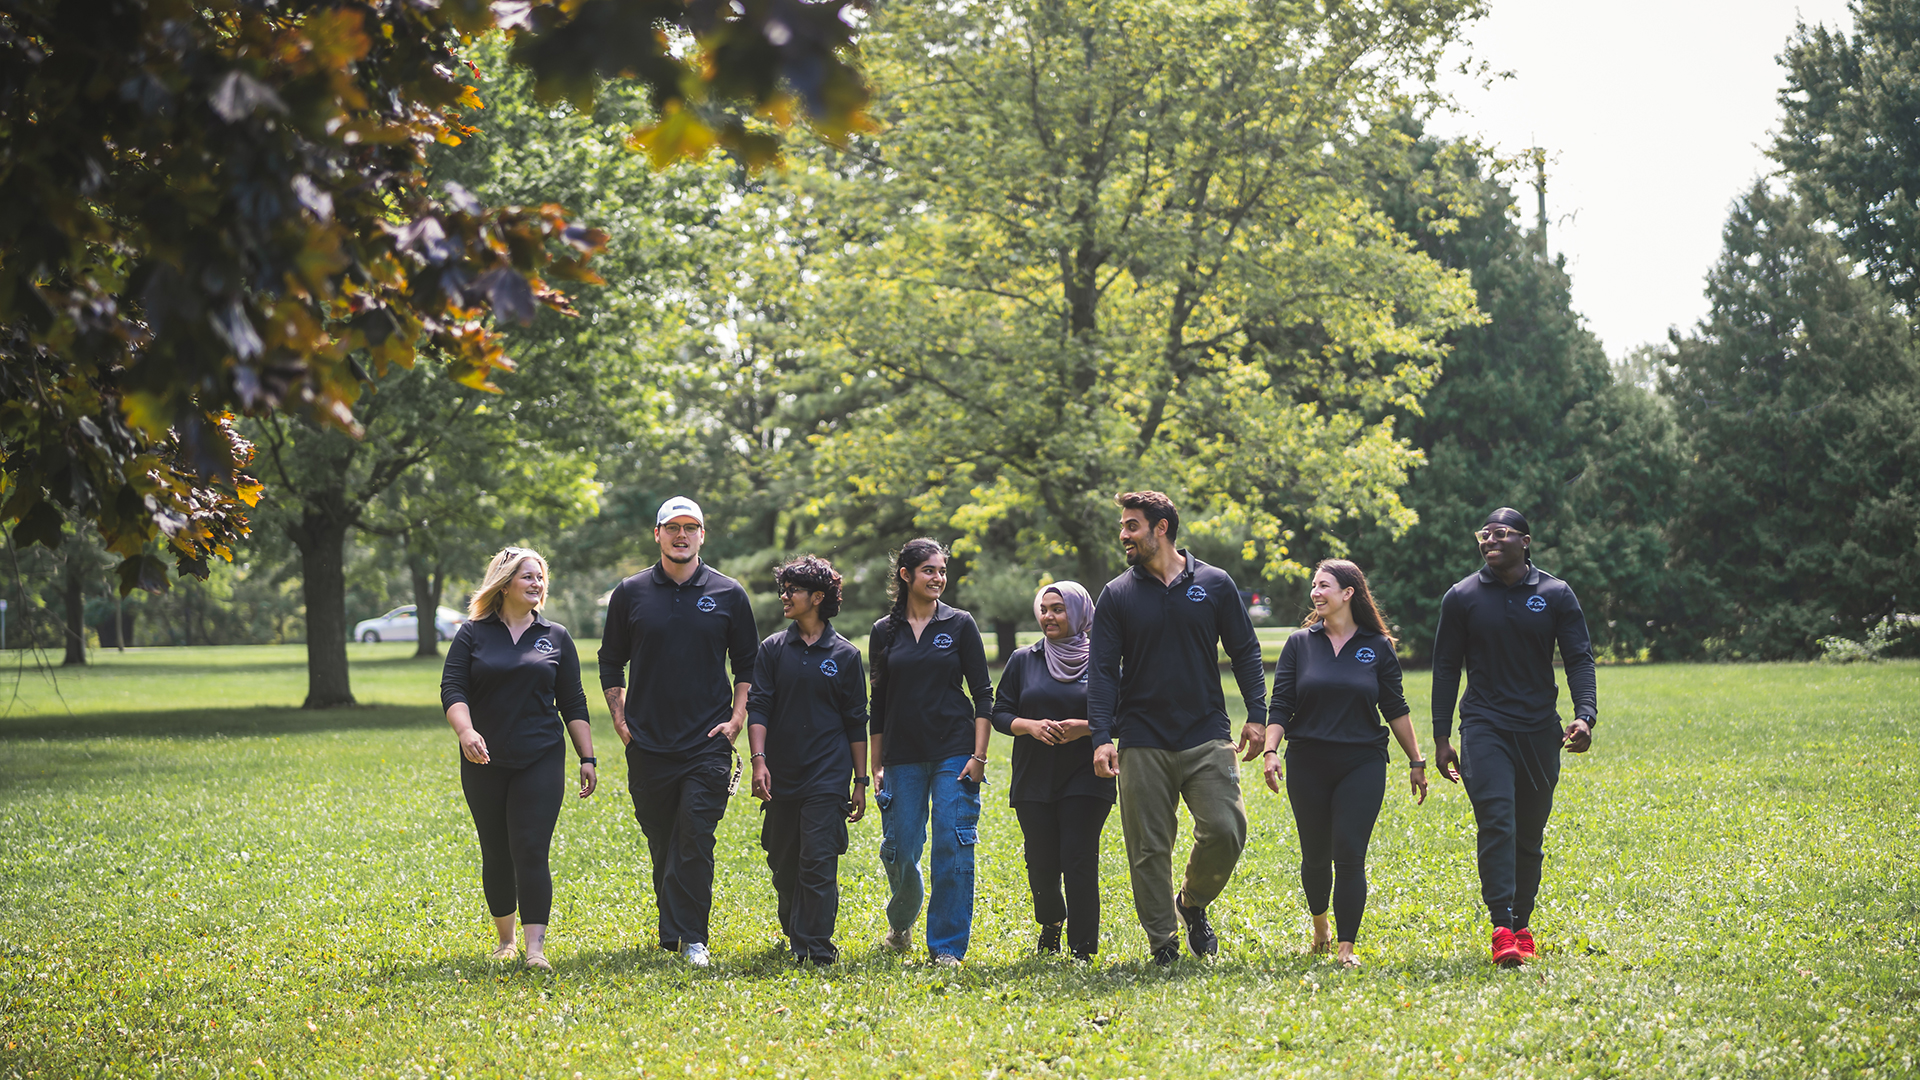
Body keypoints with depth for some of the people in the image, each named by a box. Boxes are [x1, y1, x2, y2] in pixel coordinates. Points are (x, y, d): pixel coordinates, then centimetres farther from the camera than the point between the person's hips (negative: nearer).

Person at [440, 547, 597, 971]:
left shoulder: (556, 637, 9)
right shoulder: (473, 634, 5)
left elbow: (573, 704, 11)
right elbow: (452, 690, -3)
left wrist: (588, 758, 5)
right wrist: (466, 731, -22)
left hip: (541, 761, -1)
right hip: (484, 763, 1)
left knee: (531, 851, -11)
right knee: (496, 853, 7)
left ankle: (535, 947, -15)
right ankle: (505, 939, 23)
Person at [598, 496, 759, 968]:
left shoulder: (728, 594, 5)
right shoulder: (631, 593, 6)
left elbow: (747, 664, 11)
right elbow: (611, 663, 13)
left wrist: (737, 718, 0)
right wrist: (620, 718, 4)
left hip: (708, 741, -2)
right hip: (647, 742, 2)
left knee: (695, 840, -10)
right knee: (662, 842, 7)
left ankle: (691, 937, -9)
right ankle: (673, 933, 19)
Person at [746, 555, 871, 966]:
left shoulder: (845, 655, 3)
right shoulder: (773, 649, 7)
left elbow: (856, 723, 6)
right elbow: (758, 708, 2)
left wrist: (861, 782, 5)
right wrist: (759, 760, -12)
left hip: (827, 778, -3)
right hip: (782, 777, 3)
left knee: (818, 864, -9)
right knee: (784, 866, 8)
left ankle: (815, 949, -8)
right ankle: (794, 935, 26)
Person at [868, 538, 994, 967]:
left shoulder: (960, 625, 3)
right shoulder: (884, 632, 8)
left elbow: (983, 695, 1)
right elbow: (878, 705, 11)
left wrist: (978, 756, -8)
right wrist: (876, 767, 7)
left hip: (954, 753, -2)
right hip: (902, 756, 2)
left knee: (953, 847, -7)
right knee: (899, 850, 1)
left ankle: (947, 946, 0)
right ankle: (900, 921, 31)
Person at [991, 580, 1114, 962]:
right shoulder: (1023, 661, 9)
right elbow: (1000, 714, 9)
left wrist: (1085, 727, -15)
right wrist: (1030, 725, -11)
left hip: (1085, 779, -2)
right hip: (1034, 779, 2)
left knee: (1079, 860, -11)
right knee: (1042, 863, 1)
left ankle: (1083, 950, -5)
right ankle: (1051, 922, 33)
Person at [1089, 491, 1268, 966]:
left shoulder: (1215, 584, 5)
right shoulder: (1117, 596, 5)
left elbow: (1245, 654, 10)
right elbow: (1102, 671, 2)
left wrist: (1257, 715, 0)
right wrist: (1101, 737, -9)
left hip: (1207, 737, 0)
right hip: (1142, 744, 0)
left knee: (1225, 830, -12)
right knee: (1149, 848, 0)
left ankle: (1193, 903, 15)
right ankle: (1162, 941, 11)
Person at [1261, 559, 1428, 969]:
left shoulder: (1377, 646, 4)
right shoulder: (1300, 644, 5)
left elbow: (1396, 709, 9)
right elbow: (1280, 705, 2)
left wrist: (1416, 761, 8)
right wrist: (1270, 752, -11)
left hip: (1362, 765, -1)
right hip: (1308, 764, 1)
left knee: (1350, 855, -10)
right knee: (1316, 855, 8)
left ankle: (1346, 947, -6)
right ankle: (1319, 923, 34)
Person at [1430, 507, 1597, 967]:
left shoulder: (1555, 595, 3)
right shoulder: (1462, 598, 3)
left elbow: (1579, 659, 1)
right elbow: (1446, 668, 6)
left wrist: (1585, 715, -16)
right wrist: (1441, 738, 2)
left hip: (1539, 730, 2)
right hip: (1484, 728, -1)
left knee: (1530, 835, 7)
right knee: (1496, 822, -17)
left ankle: (1522, 924, 22)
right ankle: (1502, 929, -22)